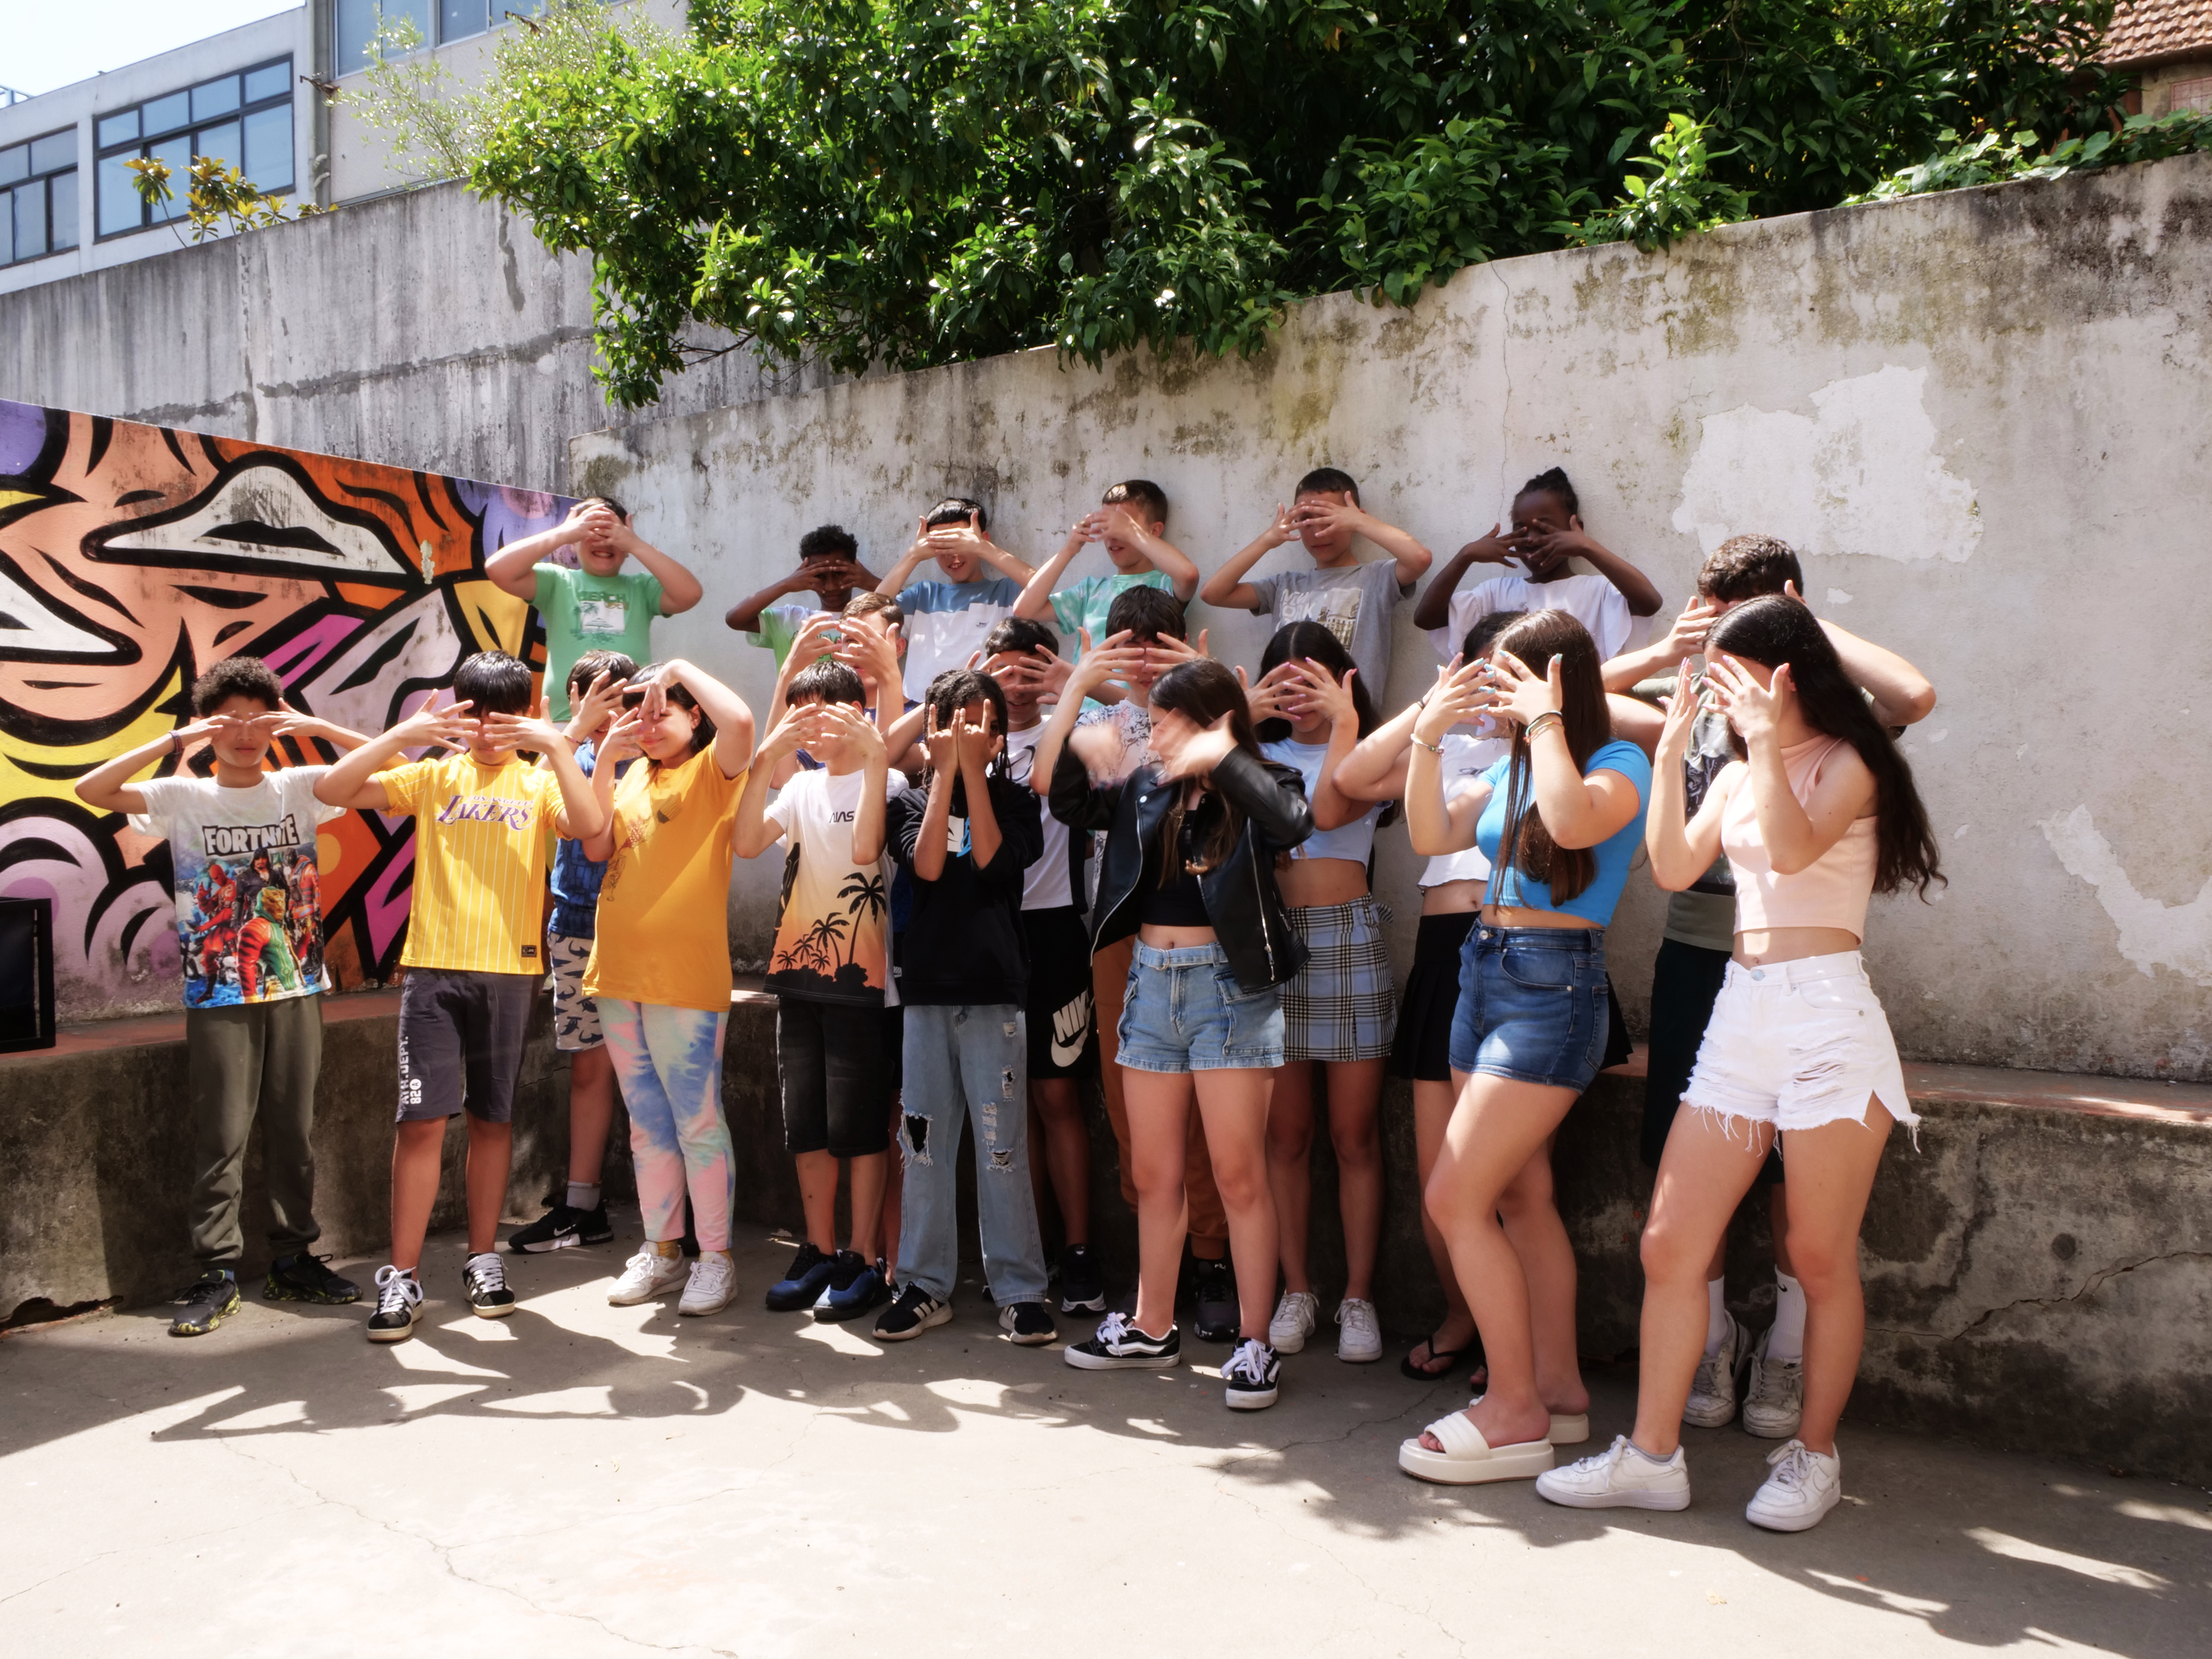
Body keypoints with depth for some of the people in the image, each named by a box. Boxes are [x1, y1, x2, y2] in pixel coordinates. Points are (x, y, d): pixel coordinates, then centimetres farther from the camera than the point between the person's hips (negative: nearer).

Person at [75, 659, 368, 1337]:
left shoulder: (299, 788, 3)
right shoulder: (184, 797, 1)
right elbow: (90, 790, -13)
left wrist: (318, 727, -14)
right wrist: (173, 741, -18)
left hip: (297, 990, 2)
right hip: (218, 999, -2)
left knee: (294, 1129, 9)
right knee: (221, 1135, 0)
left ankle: (293, 1261, 20)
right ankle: (217, 1273, 9)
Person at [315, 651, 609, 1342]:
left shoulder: (538, 782, 5)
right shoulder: (432, 775, 7)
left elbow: (591, 823, -16)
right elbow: (333, 790, -5)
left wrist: (557, 746, -21)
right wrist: (404, 733, -14)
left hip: (510, 971, 0)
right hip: (433, 969, 0)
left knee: (492, 1118, 10)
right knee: (422, 1119, -3)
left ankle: (484, 1259, 23)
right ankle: (402, 1277, 5)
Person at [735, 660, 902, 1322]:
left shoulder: (882, 781, -4)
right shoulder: (802, 786, 13)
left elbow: (865, 848, -23)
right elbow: (748, 844, -3)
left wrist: (875, 758, -24)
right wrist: (766, 760, -12)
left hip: (862, 981, -6)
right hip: (799, 973, 6)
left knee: (858, 1127, -1)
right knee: (806, 1126, 11)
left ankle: (864, 1260, 9)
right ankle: (819, 1253, 22)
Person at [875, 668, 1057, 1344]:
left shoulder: (1015, 801, 6)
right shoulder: (911, 800, 10)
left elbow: (991, 857, -12)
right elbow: (927, 864, -9)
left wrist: (974, 768, -9)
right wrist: (945, 770, -8)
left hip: (994, 992, -2)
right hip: (926, 988, 2)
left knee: (1001, 1147, -2)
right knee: (924, 1143, 6)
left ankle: (1020, 1288, 8)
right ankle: (926, 1283, 18)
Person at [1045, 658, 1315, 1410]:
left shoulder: (1257, 790, -4)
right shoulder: (1147, 790, 10)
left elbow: (1291, 821, -26)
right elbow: (1066, 796, 3)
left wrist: (1221, 756, -25)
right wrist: (1073, 690, -1)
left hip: (1229, 987, -5)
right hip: (1151, 982, 6)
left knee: (1239, 1175, -1)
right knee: (1153, 1175, 13)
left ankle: (1254, 1343, 9)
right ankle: (1152, 1327, 26)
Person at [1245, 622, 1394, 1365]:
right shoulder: (1264, 754, 15)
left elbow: (1330, 811, -13)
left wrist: (1344, 722, -13)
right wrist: (1242, 720, -9)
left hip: (1346, 937, -2)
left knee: (1354, 1134, 1)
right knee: (1286, 1132, 5)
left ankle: (1358, 1297, 10)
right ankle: (1296, 1291, 16)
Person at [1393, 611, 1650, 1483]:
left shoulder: (1619, 762, -8)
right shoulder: (1512, 767, 12)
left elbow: (1573, 823, -29)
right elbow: (1432, 836, 10)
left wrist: (1546, 722, -18)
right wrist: (1427, 739, 0)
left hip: (1553, 989, -8)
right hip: (1485, 973, 8)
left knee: (1454, 1198, -10)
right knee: (1521, 1195, 12)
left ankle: (1514, 1413, 1)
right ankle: (1558, 1388, 24)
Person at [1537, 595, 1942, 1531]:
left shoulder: (1845, 765, -1)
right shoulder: (1738, 777, 18)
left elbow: (1792, 848, -21)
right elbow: (1674, 867, 5)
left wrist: (1765, 736, -18)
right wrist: (1672, 751, 3)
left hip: (1825, 1015, -7)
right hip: (1740, 1018, 7)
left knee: (1821, 1259, 2)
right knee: (1670, 1244, 2)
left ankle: (1814, 1457, 19)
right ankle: (1653, 1457, 9)